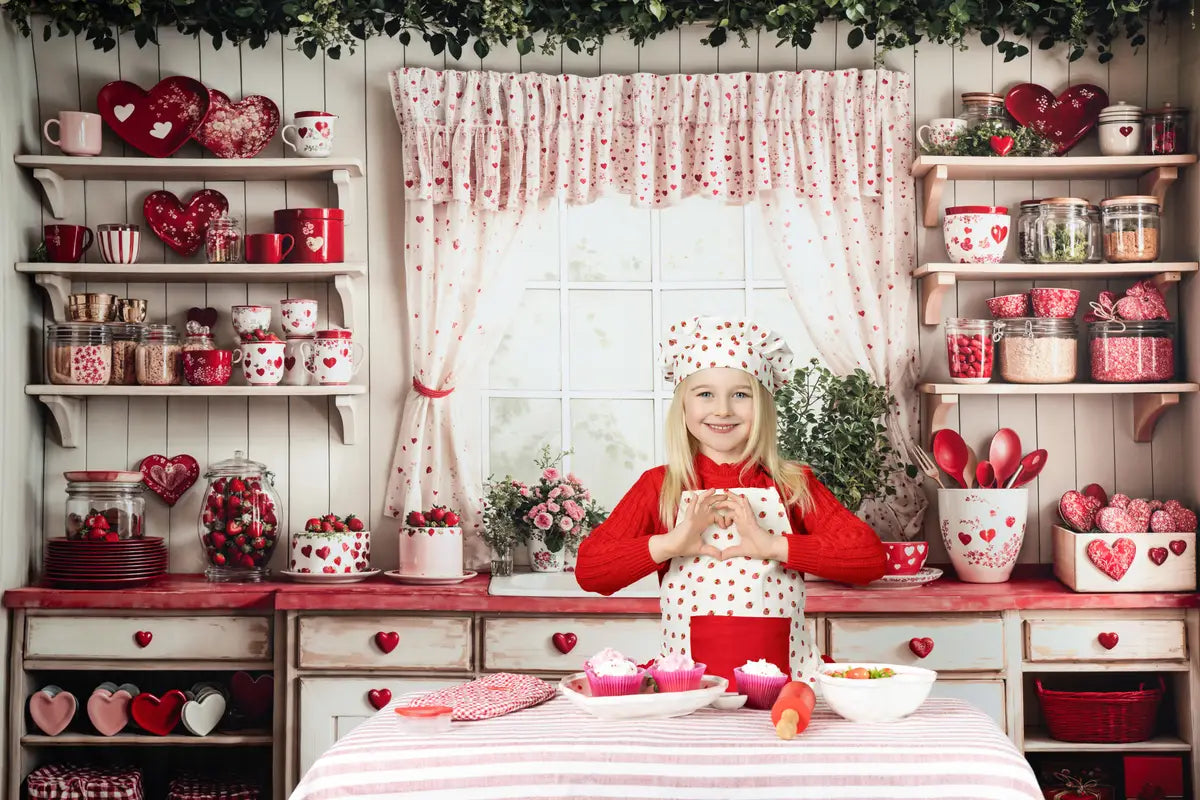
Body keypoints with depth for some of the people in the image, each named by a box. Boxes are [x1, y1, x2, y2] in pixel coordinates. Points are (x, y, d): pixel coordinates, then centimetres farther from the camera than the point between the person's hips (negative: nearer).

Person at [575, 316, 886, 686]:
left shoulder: (794, 486, 7)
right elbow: (588, 569, 0)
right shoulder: (659, 487, 8)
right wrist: (668, 544, -13)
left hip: (784, 680, 0)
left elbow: (870, 557, -4)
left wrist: (773, 546, -13)